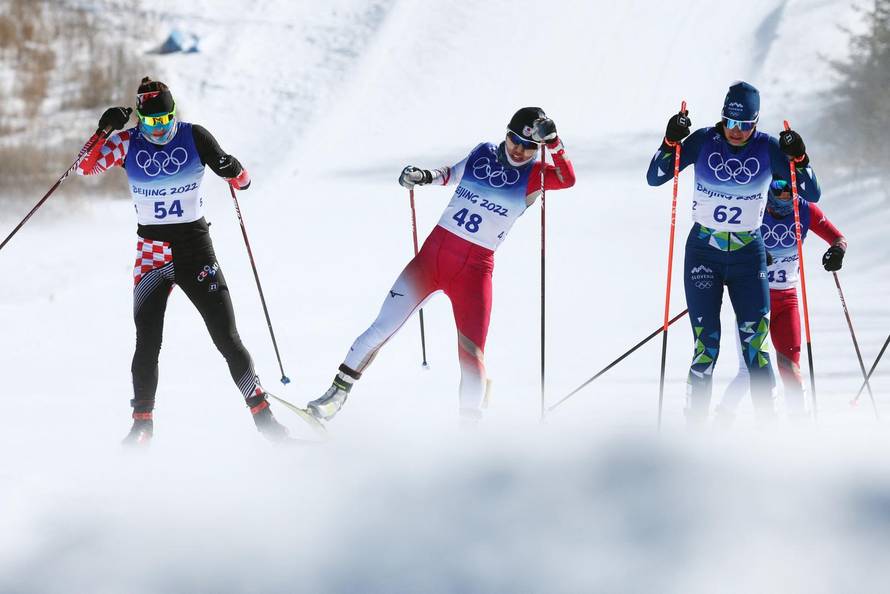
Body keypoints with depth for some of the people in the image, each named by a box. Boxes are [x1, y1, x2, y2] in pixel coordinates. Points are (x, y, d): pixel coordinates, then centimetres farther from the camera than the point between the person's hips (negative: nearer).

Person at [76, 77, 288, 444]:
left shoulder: (194, 137, -4)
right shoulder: (127, 144, -2)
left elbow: (240, 180, 1)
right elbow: (86, 167, -9)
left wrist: (234, 173, -23)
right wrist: (103, 131, -23)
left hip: (195, 246, -1)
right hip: (151, 252, 1)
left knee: (227, 338, -3)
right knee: (147, 344, -9)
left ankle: (262, 415, 4)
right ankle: (142, 424, 3)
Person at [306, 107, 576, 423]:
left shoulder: (533, 175, -3)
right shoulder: (483, 153, 7)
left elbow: (568, 179, -23)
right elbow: (453, 174, 27)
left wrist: (552, 142, -31)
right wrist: (424, 177, 10)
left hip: (474, 269, -3)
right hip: (433, 252, 3)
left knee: (472, 357, -10)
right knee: (382, 329, 1)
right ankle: (338, 392, 16)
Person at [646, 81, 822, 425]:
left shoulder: (768, 149, -4)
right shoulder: (704, 141, -5)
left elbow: (812, 194, -5)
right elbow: (654, 178, -4)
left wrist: (798, 160, -21)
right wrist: (671, 143, -19)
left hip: (749, 255, 1)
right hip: (703, 253, -1)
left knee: (755, 346, -6)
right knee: (706, 348, -8)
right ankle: (694, 426, -1)